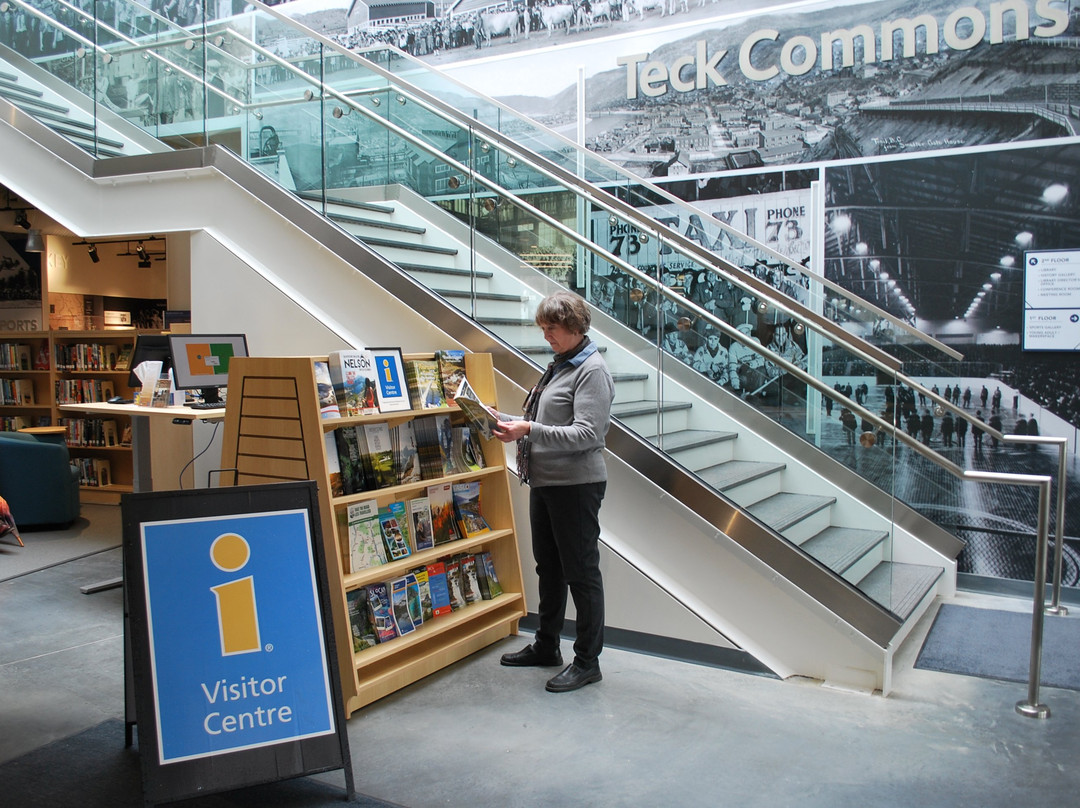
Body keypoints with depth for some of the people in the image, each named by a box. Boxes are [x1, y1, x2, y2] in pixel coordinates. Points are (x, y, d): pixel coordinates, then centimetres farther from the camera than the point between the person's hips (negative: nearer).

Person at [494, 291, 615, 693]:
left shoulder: (592, 370, -14)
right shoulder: (559, 365, 14)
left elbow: (587, 433, -23)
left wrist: (530, 430, -29)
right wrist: (508, 421, 6)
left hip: (576, 485, -9)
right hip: (545, 481, 9)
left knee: (580, 572, 1)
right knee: (549, 567, 19)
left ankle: (587, 662, 13)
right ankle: (546, 646, 34)